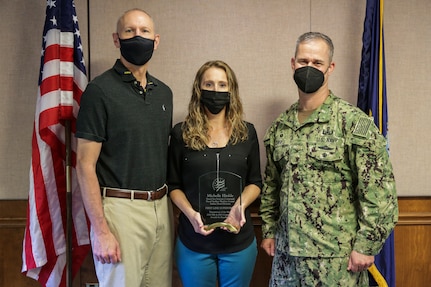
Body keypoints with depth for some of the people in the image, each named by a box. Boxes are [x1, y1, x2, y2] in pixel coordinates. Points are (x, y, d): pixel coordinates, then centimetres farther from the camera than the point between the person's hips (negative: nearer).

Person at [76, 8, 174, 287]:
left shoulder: (164, 92, 10)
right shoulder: (100, 90, -9)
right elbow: (85, 165, -11)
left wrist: (173, 205, 10)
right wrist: (100, 231, -16)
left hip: (162, 207, 6)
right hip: (122, 208, -6)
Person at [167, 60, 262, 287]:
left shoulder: (247, 132, 2)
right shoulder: (181, 133, -2)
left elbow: (255, 182, 6)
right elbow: (173, 185, 1)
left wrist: (240, 205, -13)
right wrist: (190, 213, -15)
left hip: (239, 241, 1)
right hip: (193, 242, -1)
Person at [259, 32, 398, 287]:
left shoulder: (353, 122, -11)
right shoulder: (280, 126, 7)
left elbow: (379, 191, -13)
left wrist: (366, 246, -14)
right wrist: (269, 230, 14)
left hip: (335, 255, -5)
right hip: (286, 250, 5)